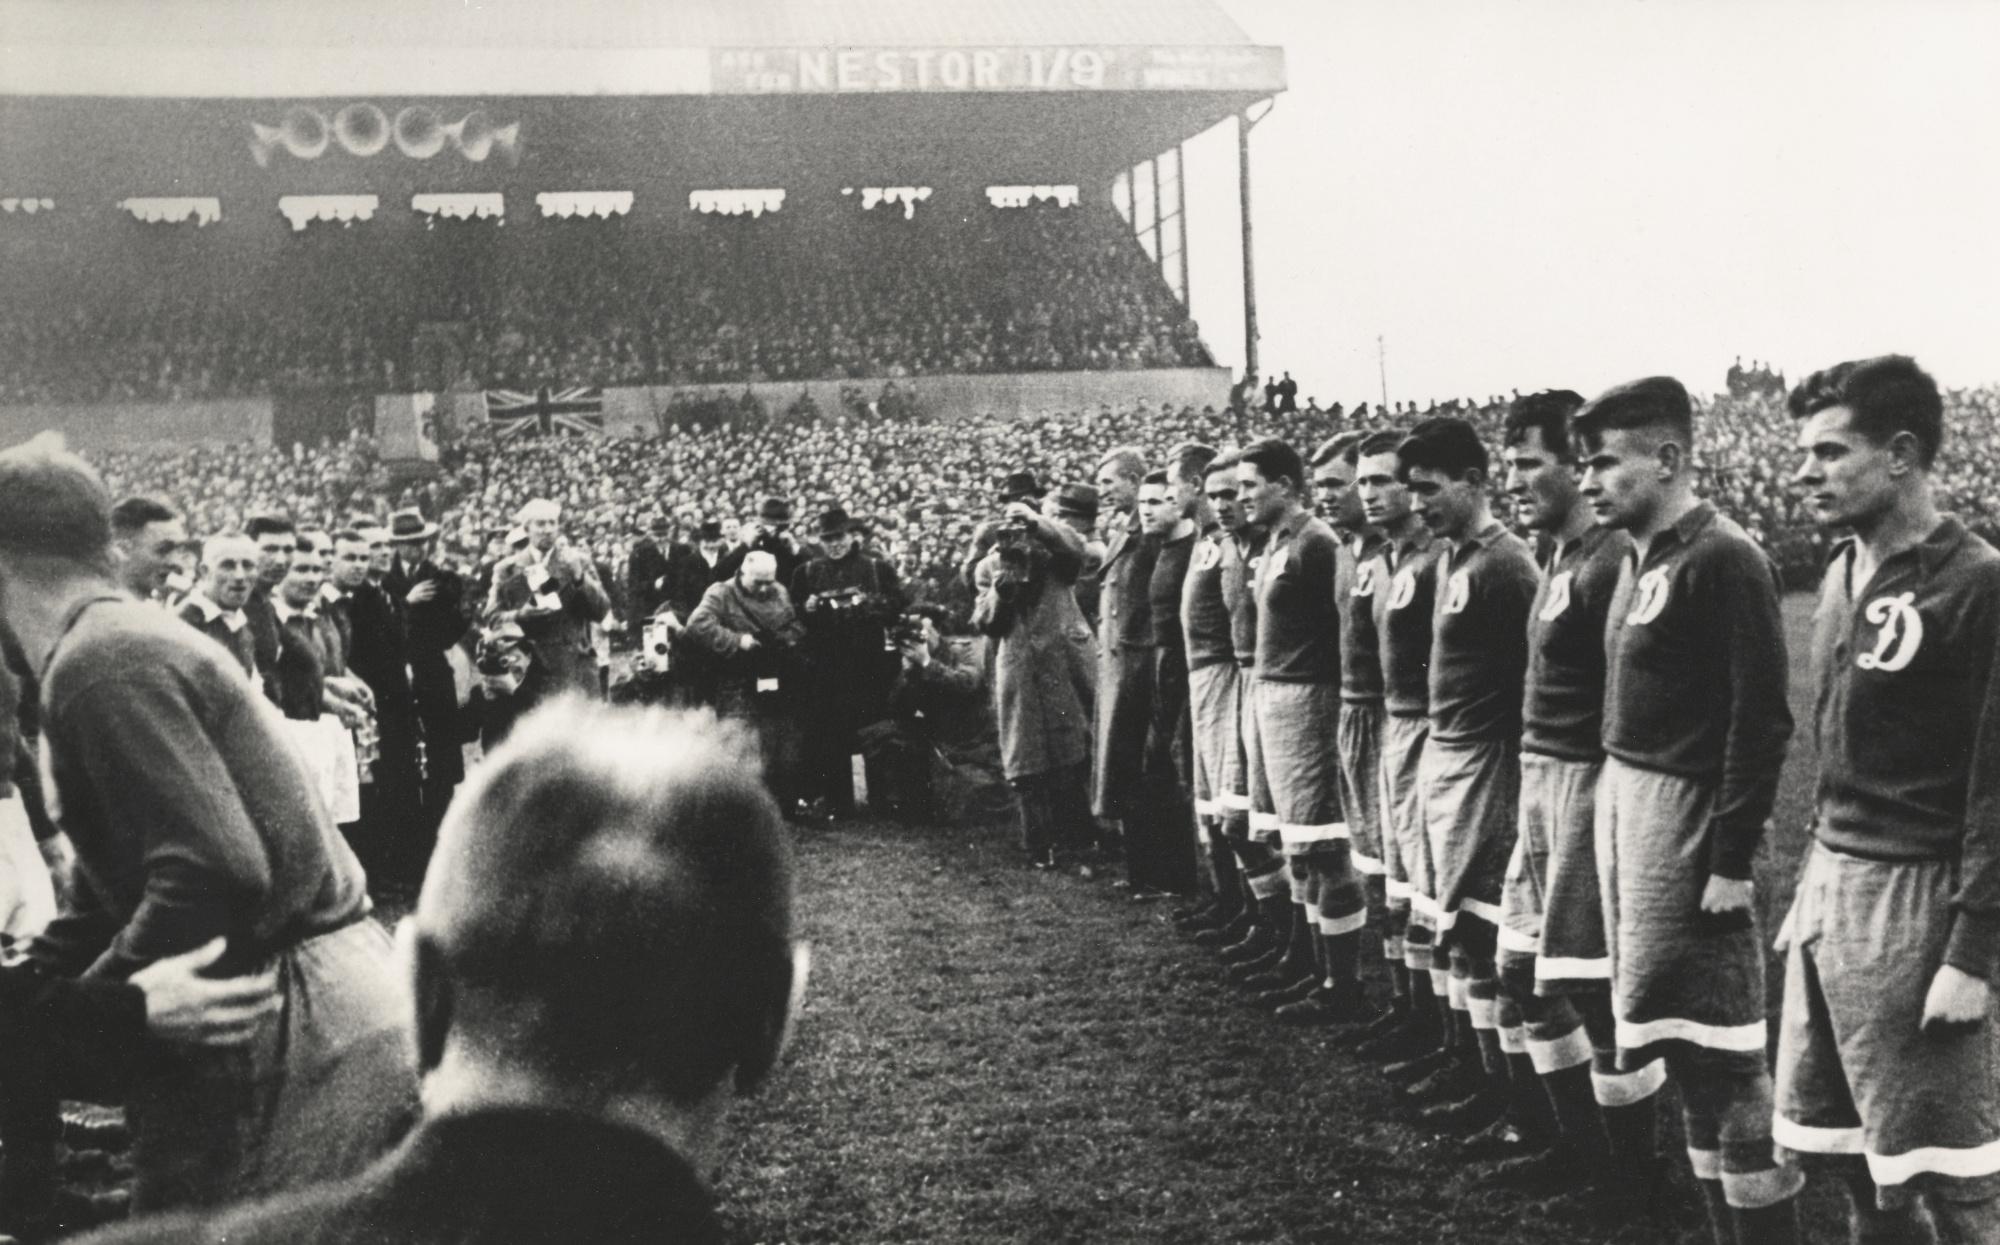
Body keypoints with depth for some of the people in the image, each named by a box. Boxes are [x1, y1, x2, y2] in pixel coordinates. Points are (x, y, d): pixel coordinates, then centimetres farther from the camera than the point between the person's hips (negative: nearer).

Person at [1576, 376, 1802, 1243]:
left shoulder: (1722, 560, -15)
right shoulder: (1642, 559, 10)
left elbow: (1760, 721, -18)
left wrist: (1732, 861, -18)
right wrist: (1614, 802, 9)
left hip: (1687, 811, -9)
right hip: (1624, 796, 9)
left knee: (1714, 1040, -2)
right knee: (1674, 1029, 14)